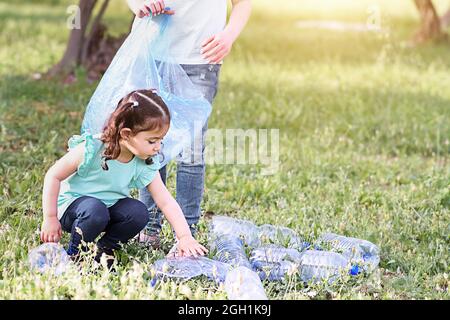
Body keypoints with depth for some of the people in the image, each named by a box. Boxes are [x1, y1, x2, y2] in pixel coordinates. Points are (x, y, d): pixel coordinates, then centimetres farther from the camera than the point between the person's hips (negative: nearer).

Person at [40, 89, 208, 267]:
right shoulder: (91, 150, -25)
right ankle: (75, 253, -10)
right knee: (96, 212, -37)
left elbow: (166, 202, -10)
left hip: (109, 208, 5)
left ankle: (105, 249, 1)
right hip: (73, 204, -5)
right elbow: (53, 176, -17)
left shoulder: (145, 165, -11)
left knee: (139, 212, -23)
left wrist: (185, 237, -20)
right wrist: (50, 218, -15)